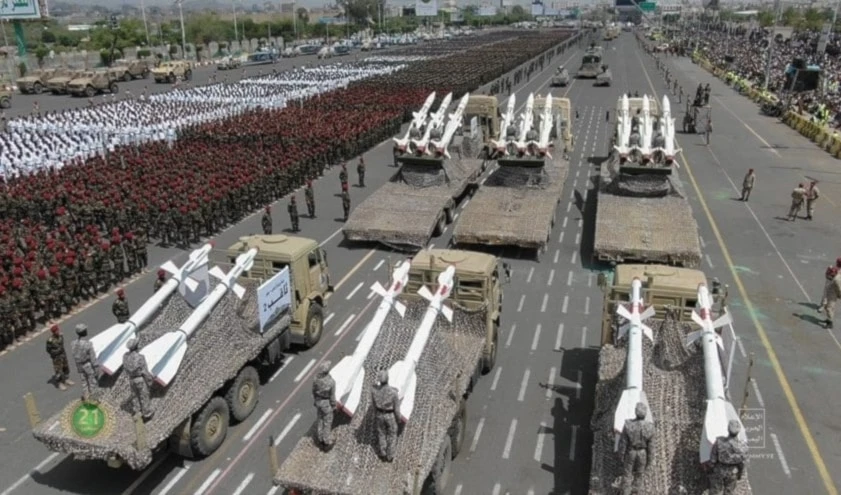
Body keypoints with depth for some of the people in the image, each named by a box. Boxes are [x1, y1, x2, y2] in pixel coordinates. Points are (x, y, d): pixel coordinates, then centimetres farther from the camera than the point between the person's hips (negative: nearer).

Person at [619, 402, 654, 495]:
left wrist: (622, 455, 1)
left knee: (628, 475, 14)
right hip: (643, 453, 1)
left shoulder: (628, 425, -24)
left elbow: (624, 442, -14)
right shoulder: (649, 427, -21)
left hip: (630, 452, -1)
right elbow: (650, 445, -11)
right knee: (639, 475, 17)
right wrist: (649, 459, 3)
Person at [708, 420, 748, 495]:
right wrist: (740, 474, 10)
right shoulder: (742, 446, -26)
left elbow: (712, 459, -19)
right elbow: (742, 463, -10)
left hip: (718, 471, -1)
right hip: (732, 473, 1)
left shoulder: (719, 441, -31)